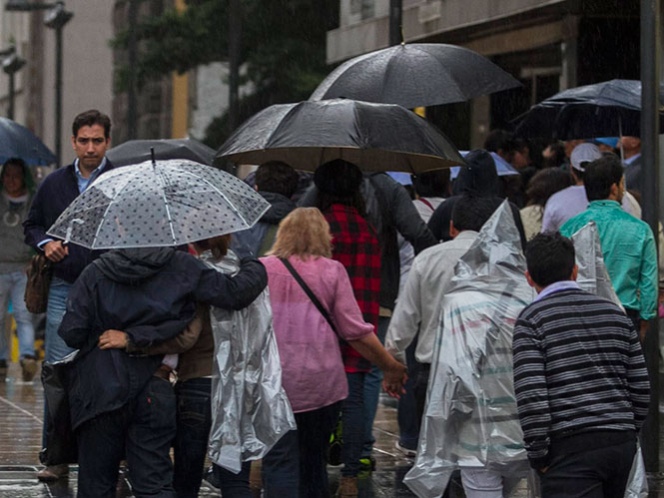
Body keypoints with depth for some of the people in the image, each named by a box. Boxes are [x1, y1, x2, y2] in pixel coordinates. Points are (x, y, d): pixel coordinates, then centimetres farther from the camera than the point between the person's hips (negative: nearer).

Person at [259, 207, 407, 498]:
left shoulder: (261, 269, 4)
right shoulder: (332, 270, 2)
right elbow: (355, 331, -2)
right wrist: (391, 368, 6)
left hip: (271, 383, -1)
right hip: (321, 383, 1)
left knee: (278, 463, -5)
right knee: (313, 462, 16)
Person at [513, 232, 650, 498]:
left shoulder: (531, 320, -4)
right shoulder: (614, 313, 13)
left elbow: (530, 394, -12)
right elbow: (641, 386, 13)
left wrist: (538, 455, -5)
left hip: (572, 447, -6)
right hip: (622, 444, 6)